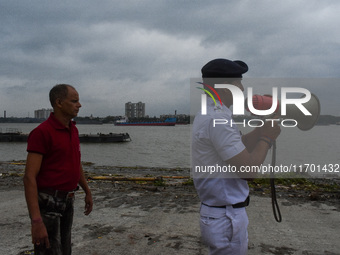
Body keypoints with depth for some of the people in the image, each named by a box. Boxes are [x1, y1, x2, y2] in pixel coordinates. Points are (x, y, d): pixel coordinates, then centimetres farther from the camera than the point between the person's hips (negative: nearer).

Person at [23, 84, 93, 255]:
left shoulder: (72, 130, 8)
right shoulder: (41, 132, -18)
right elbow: (29, 178, -23)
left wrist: (87, 192, 24)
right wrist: (36, 221, -28)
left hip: (67, 201, 8)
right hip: (46, 202, -8)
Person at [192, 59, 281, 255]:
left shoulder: (207, 114, 10)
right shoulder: (217, 119, -22)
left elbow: (240, 148, 15)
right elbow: (248, 168, -22)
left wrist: (264, 127, 6)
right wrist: (267, 138, -8)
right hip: (226, 218, -10)